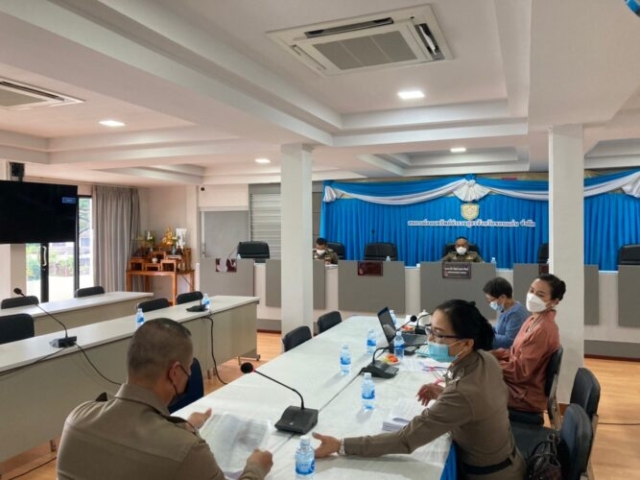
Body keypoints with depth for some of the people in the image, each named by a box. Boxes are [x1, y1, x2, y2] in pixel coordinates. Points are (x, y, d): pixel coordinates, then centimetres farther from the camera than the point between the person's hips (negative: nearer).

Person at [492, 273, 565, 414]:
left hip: (526, 395, -9)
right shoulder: (534, 319, 7)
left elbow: (521, 371, -23)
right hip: (519, 385, 9)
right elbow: (515, 353, 11)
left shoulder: (543, 329, -24)